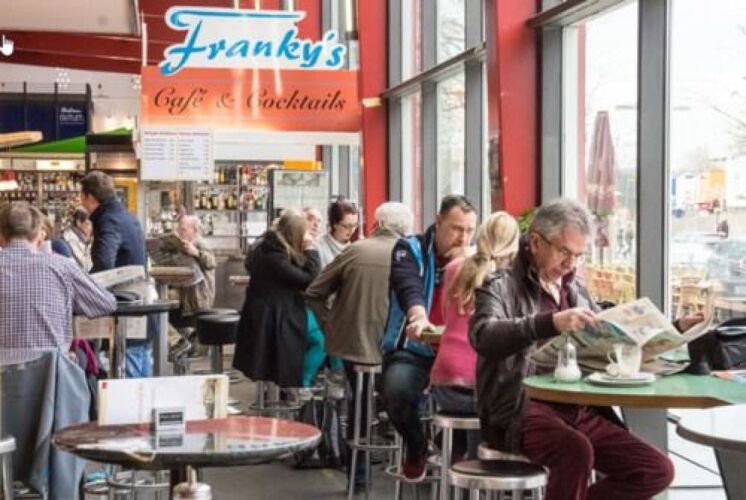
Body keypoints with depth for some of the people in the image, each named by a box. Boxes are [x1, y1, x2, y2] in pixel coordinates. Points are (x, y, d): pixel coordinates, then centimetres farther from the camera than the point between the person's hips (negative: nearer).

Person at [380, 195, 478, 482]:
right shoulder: (410, 250, -1)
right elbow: (408, 287, -22)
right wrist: (419, 318, -44)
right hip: (412, 349, -3)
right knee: (397, 390, -34)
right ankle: (416, 448, -1)